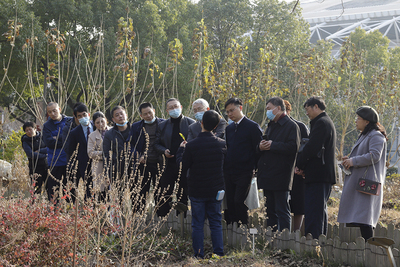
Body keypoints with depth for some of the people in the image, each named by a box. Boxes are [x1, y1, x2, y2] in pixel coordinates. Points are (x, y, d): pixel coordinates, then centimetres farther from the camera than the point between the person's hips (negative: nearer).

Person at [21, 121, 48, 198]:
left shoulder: (42, 137, 8)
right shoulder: (26, 141, 1)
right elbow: (30, 154, -12)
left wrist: (39, 151, -13)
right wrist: (44, 155, -12)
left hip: (46, 166, 2)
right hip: (35, 168, -2)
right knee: (37, 189, -5)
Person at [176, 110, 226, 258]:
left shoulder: (191, 145, -16)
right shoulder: (221, 144, -5)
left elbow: (183, 167, -5)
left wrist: (181, 149, 6)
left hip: (196, 190, -2)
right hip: (216, 189, 3)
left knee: (197, 224, 6)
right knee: (216, 223, 11)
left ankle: (199, 255, 9)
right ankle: (219, 253, 12)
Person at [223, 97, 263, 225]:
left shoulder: (253, 127, -4)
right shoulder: (229, 128, 16)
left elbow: (258, 150, -6)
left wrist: (255, 170, -10)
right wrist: (224, 169, 11)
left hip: (244, 173, -6)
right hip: (229, 173, 6)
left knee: (239, 202, -14)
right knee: (229, 204, 4)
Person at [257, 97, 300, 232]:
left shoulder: (291, 126, -6)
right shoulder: (271, 125, 20)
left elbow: (293, 147, -19)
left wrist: (272, 145, -17)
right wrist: (261, 146, 0)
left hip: (281, 176, -8)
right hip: (267, 176, 8)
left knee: (282, 211, -6)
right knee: (270, 211, 12)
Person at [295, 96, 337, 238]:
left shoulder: (321, 123, -13)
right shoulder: (327, 122, 20)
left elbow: (311, 148, -20)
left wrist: (300, 165, -7)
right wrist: (303, 167, 8)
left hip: (318, 174, -11)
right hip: (326, 173, 11)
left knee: (313, 212, -12)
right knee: (321, 210, 15)